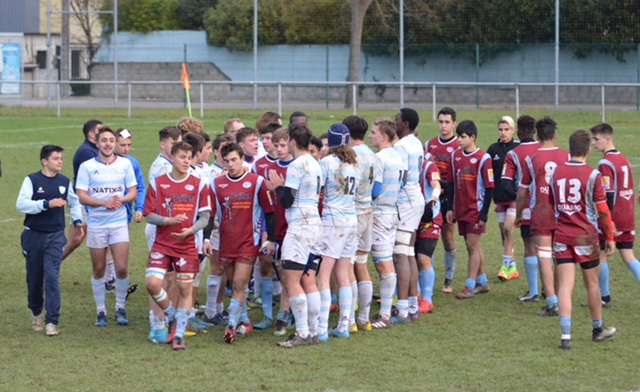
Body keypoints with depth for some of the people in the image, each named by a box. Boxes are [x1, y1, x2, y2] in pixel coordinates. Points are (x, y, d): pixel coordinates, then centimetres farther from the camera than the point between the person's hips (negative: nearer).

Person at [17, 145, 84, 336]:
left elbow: (74, 202, 21)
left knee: (52, 276, -12)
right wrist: (47, 204, -25)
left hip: (56, 236, 1)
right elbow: (21, 204, -20)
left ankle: (52, 321, -11)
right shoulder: (32, 180, -8)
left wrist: (77, 220, 8)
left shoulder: (65, 182, 4)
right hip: (34, 235, -1)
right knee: (34, 277, 10)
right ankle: (36, 313, 33)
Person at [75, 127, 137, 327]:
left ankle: (121, 308, 12)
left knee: (122, 268, -5)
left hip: (119, 222, 0)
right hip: (96, 224, 0)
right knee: (99, 270, 6)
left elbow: (133, 192, 6)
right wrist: (104, 202, -20)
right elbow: (81, 196, -6)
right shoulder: (87, 166, -1)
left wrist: (120, 200, -16)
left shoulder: (125, 164, 4)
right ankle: (101, 311, 17)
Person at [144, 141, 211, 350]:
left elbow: (205, 217, 2)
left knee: (185, 289, 0)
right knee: (153, 283, -14)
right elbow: (149, 215, 1)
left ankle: (179, 334, 10)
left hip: (187, 245, 0)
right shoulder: (157, 183, 1)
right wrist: (169, 220, -17)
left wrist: (190, 230, -17)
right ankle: (173, 317, 11)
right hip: (162, 244, 0)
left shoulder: (199, 185, 1)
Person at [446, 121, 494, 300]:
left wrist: (484, 214, -12)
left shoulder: (483, 159, -12)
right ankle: (483, 282, 22)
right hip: (461, 210, 6)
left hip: (476, 209, -6)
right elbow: (451, 183, 14)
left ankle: (470, 286, -3)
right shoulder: (455, 155, 6)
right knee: (474, 246, 12)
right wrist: (450, 208, 9)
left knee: (473, 245, -6)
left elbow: (489, 188, -10)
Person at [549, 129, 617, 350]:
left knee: (565, 285, -1)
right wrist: (609, 237, 2)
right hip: (586, 236, -3)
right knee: (592, 283, 14)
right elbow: (603, 211, -9)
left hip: (562, 237, 3)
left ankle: (566, 336, -11)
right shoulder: (593, 175, -11)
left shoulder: (556, 173, 2)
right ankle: (598, 329, 30)